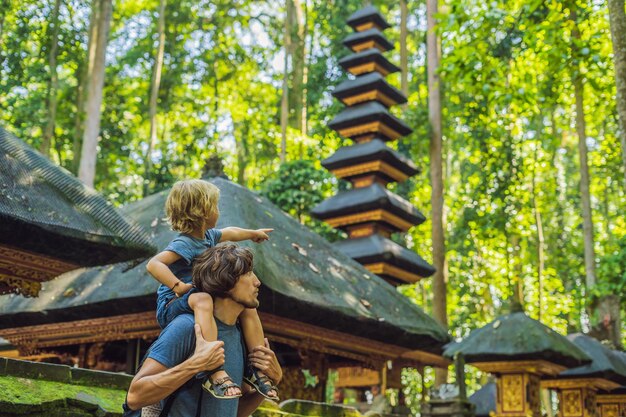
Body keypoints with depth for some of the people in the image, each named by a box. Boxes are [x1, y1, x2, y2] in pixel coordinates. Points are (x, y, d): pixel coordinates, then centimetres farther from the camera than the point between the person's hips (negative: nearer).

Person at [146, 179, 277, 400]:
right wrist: (178, 286, -39)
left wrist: (253, 233, 47)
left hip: (197, 300, 10)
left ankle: (256, 367, 4)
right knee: (202, 300, -42)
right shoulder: (184, 244, -21)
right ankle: (214, 372, -52)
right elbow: (153, 264, -34)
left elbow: (229, 233, 32)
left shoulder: (208, 235, 9)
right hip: (172, 305, -10)